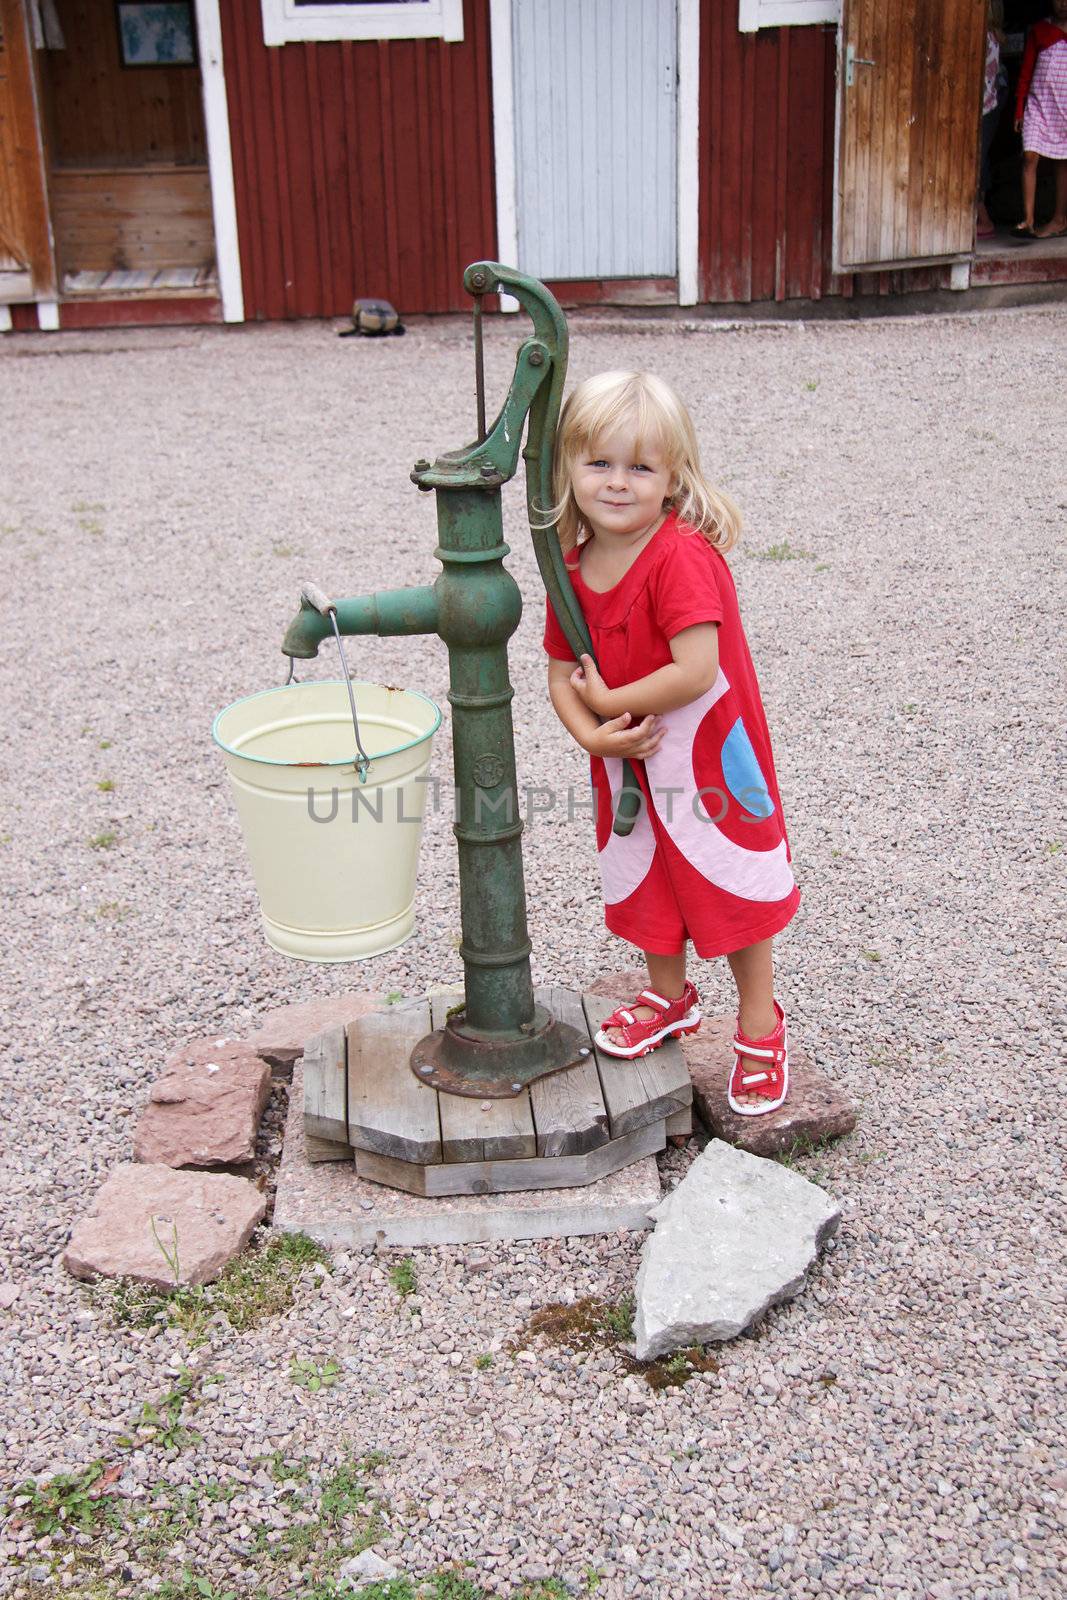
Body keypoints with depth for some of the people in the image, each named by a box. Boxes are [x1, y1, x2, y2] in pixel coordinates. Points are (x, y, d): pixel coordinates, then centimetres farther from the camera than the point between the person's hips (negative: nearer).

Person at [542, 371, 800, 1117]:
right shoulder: (572, 568, -4)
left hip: (710, 757, -6)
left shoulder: (683, 556, -26)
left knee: (735, 886, 9)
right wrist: (590, 733, -19)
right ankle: (670, 997, 46)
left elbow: (695, 671, -34)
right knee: (646, 880, 22)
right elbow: (563, 672, 0)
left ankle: (759, 1025, 30)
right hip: (632, 759, 7)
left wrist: (607, 702, -22)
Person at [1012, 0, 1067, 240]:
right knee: (1030, 157, -14)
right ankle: (1027, 220, -15)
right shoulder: (1039, 31, 7)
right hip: (1039, 102, 0)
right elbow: (1026, 71, 7)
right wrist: (1019, 109, 2)